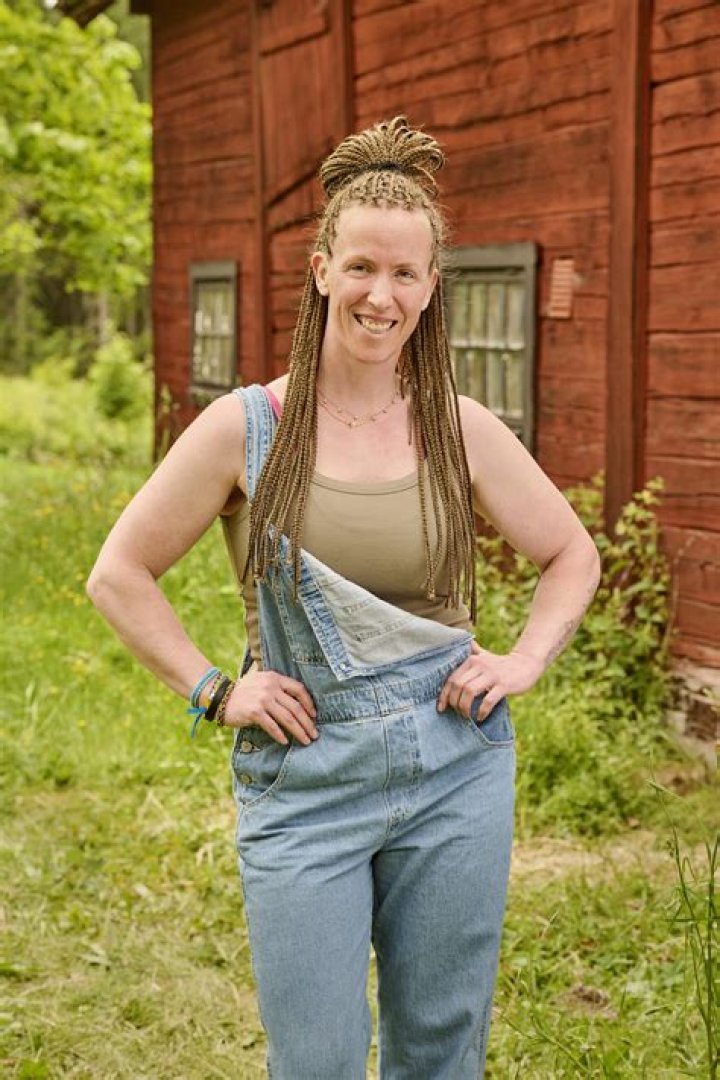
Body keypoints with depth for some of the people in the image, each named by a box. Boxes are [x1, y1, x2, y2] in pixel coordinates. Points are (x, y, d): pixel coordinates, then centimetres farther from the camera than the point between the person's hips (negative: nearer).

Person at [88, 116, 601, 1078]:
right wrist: (214, 691, -6)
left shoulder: (461, 429, 1)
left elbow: (572, 555, 15)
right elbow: (118, 575, 1)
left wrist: (525, 661, 1)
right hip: (303, 784, -2)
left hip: (457, 776, 2)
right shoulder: (246, 428, -5)